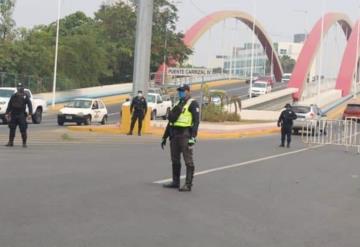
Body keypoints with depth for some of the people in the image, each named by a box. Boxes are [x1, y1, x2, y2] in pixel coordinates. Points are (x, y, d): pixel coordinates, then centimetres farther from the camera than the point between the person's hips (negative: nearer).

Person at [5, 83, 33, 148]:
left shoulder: (25, 96, 2)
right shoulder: (13, 96, 11)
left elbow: (29, 105, -3)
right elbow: (9, 105, 15)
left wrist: (30, 114, -13)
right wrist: (7, 113, 9)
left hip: (21, 115, -3)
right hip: (13, 115, 3)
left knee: (23, 130, -6)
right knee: (12, 129, 4)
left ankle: (24, 143, 1)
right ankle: (10, 142, 12)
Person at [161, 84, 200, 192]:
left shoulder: (192, 104, -4)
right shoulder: (178, 104, 20)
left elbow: (196, 121, -12)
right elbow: (171, 121, 23)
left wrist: (193, 137, -21)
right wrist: (165, 137, 21)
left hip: (185, 135, -8)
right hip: (174, 135, 8)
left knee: (188, 160, -8)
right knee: (175, 160, 12)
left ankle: (188, 184, -8)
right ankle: (175, 182, 20)